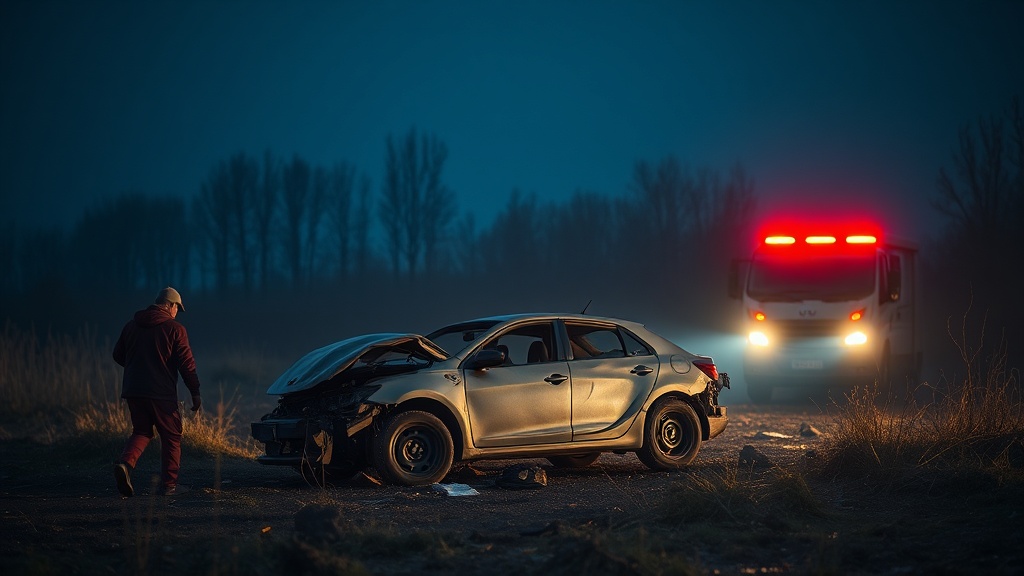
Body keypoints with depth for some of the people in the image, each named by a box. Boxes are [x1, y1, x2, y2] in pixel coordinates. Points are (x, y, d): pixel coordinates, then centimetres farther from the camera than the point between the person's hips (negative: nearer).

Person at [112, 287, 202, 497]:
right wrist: (195, 392, -3)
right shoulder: (175, 329, -6)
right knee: (171, 436, 8)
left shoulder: (132, 325, 11)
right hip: (162, 393, -5)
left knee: (141, 431, 17)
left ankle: (126, 463, -11)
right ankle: (169, 484, 6)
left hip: (132, 390, 5)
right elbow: (187, 364, -9)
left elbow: (118, 355, 17)